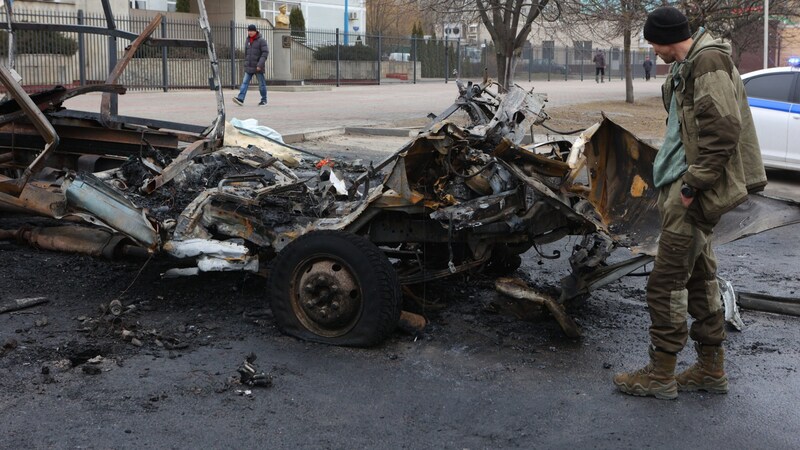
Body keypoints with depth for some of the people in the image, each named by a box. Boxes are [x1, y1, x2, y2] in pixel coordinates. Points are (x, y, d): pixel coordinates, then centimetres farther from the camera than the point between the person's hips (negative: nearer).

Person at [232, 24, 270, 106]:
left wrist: (260, 64, -21)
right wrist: (246, 64, 20)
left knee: (261, 84, 5)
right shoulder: (247, 41, 12)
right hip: (248, 67, 5)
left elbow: (265, 53, -14)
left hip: (258, 67, -5)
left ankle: (264, 100, 16)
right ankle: (240, 99, -15)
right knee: (245, 82, -6)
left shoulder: (261, 41, -7)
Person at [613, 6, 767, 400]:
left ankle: (660, 374, 5)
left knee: (666, 282, -5)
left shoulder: (707, 61, -14)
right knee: (699, 277, 15)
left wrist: (693, 183, -20)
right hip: (686, 189, 11)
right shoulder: (688, 65, 17)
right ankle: (711, 370, 24)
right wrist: (686, 183, 13)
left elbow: (723, 129, -22)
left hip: (692, 193, -11)